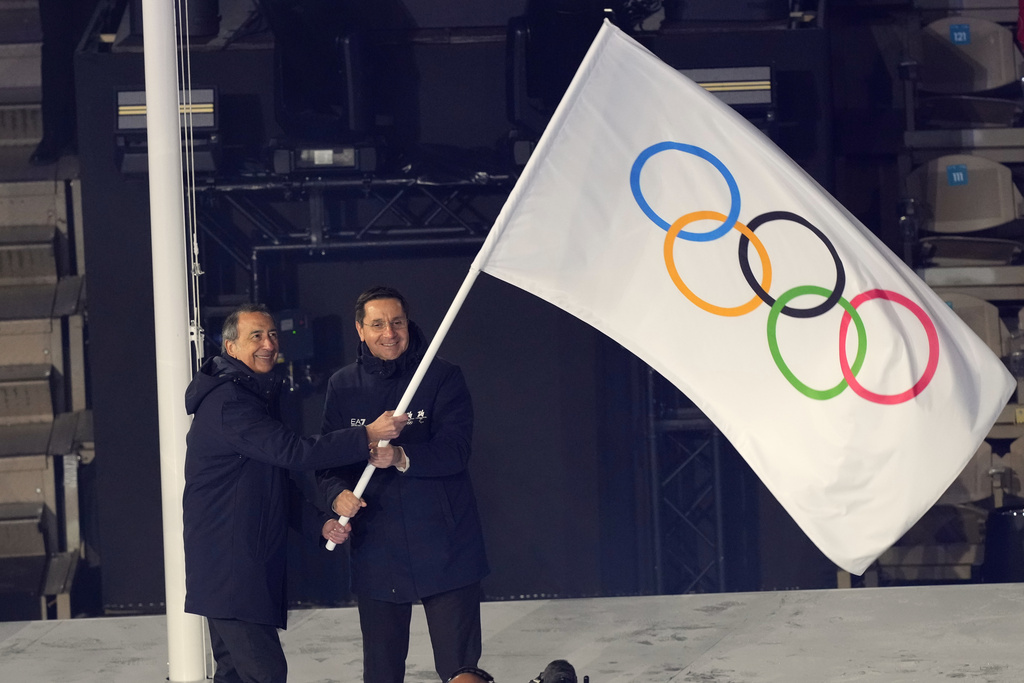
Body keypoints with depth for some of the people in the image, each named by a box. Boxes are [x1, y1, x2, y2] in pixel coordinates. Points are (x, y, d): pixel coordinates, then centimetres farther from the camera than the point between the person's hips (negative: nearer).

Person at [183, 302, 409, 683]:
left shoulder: (255, 396, 18)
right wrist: (368, 437, -23)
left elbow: (279, 486, 21)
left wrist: (319, 524, 6)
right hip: (229, 563, -11)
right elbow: (293, 452, -25)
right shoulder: (227, 402, -16)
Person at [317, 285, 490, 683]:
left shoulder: (443, 377, -2)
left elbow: (455, 450, -12)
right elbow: (327, 458, 7)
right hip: (376, 554, 3)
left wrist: (402, 457, -30)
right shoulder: (343, 387, 8)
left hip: (446, 548, -3)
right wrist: (338, 494, -16)